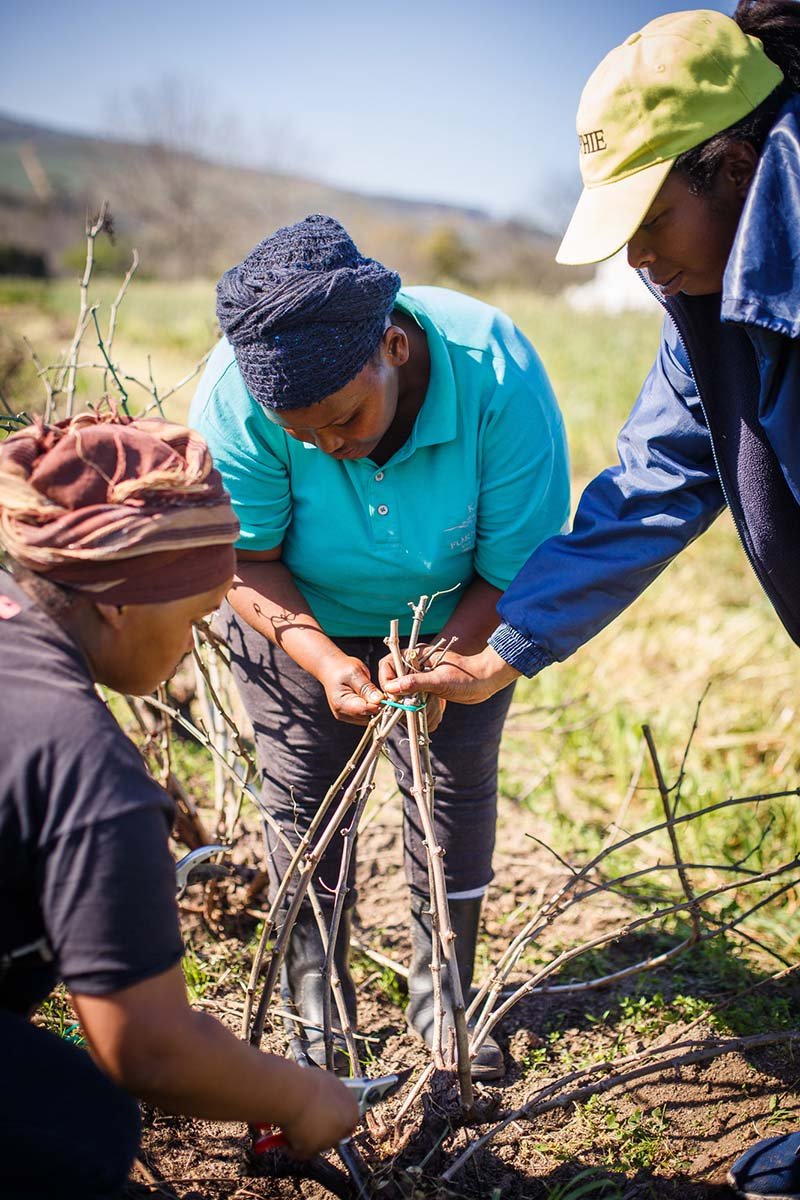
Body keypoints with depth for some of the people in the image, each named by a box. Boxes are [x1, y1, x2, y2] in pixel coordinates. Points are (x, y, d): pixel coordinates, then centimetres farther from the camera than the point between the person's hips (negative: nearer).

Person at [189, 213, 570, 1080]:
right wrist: (320, 657, -36)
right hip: (300, 618, 0)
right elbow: (244, 560, -21)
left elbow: (518, 573, -25)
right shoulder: (235, 394, -33)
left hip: (454, 618, 0)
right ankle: (316, 1004, 25)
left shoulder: (498, 376, -35)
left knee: (455, 794, 5)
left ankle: (443, 995, 26)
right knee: (305, 801, 4)